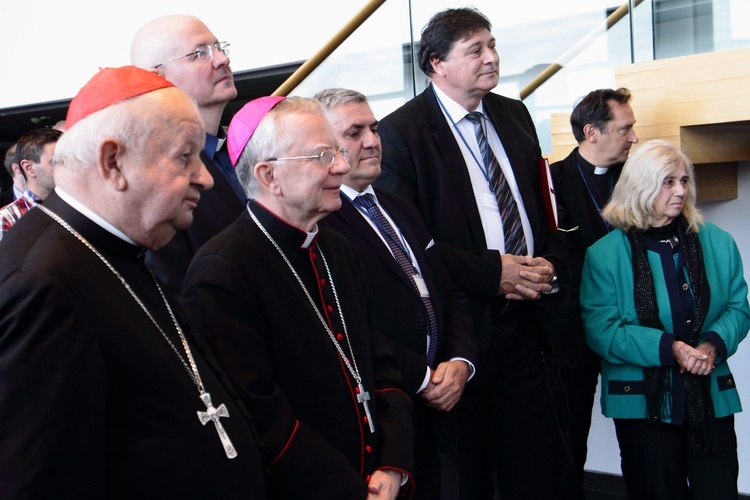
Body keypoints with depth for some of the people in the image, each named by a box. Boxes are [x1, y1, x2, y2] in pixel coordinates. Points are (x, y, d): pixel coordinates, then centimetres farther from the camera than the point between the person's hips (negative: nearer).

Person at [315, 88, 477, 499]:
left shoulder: (400, 210, 17)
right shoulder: (316, 221, -13)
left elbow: (450, 295, 16)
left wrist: (461, 362, -1)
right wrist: (421, 377, -14)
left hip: (438, 411, 8)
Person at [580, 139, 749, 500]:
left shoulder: (717, 243, 5)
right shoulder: (605, 254, -5)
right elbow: (601, 330, -10)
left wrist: (714, 343, -15)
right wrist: (668, 347, -20)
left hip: (711, 398, 3)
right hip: (642, 402, -2)